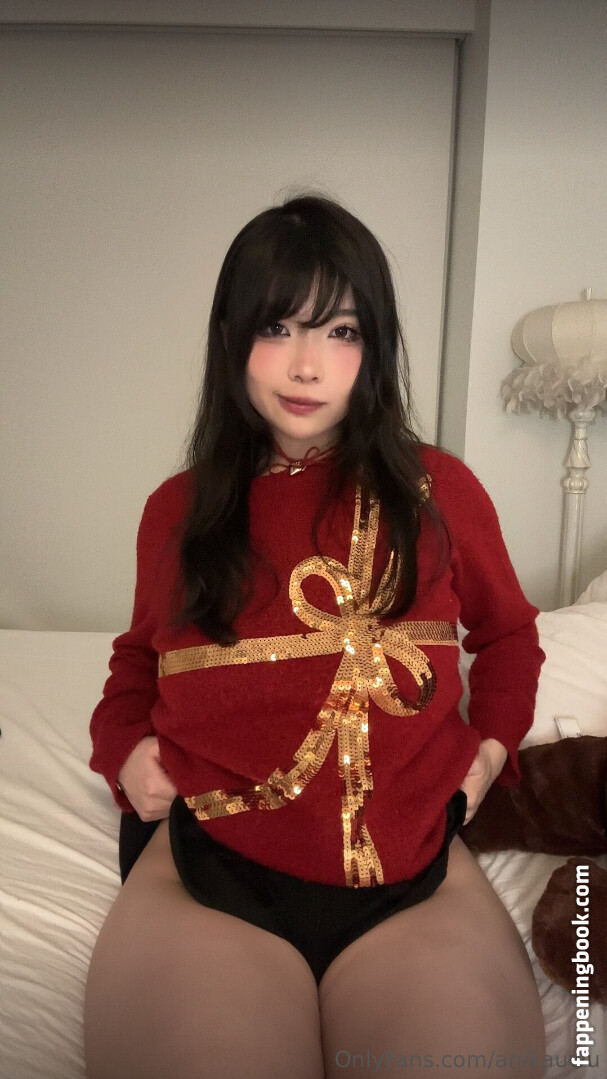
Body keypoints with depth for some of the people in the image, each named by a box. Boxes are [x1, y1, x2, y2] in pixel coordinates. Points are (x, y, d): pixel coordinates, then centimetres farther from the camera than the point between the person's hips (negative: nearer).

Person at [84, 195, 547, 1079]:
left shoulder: (441, 492, 7)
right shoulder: (178, 510, 10)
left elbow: (508, 634, 22)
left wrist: (492, 744, 6)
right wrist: (124, 743, 6)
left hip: (413, 876, 1)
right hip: (202, 870, 1)